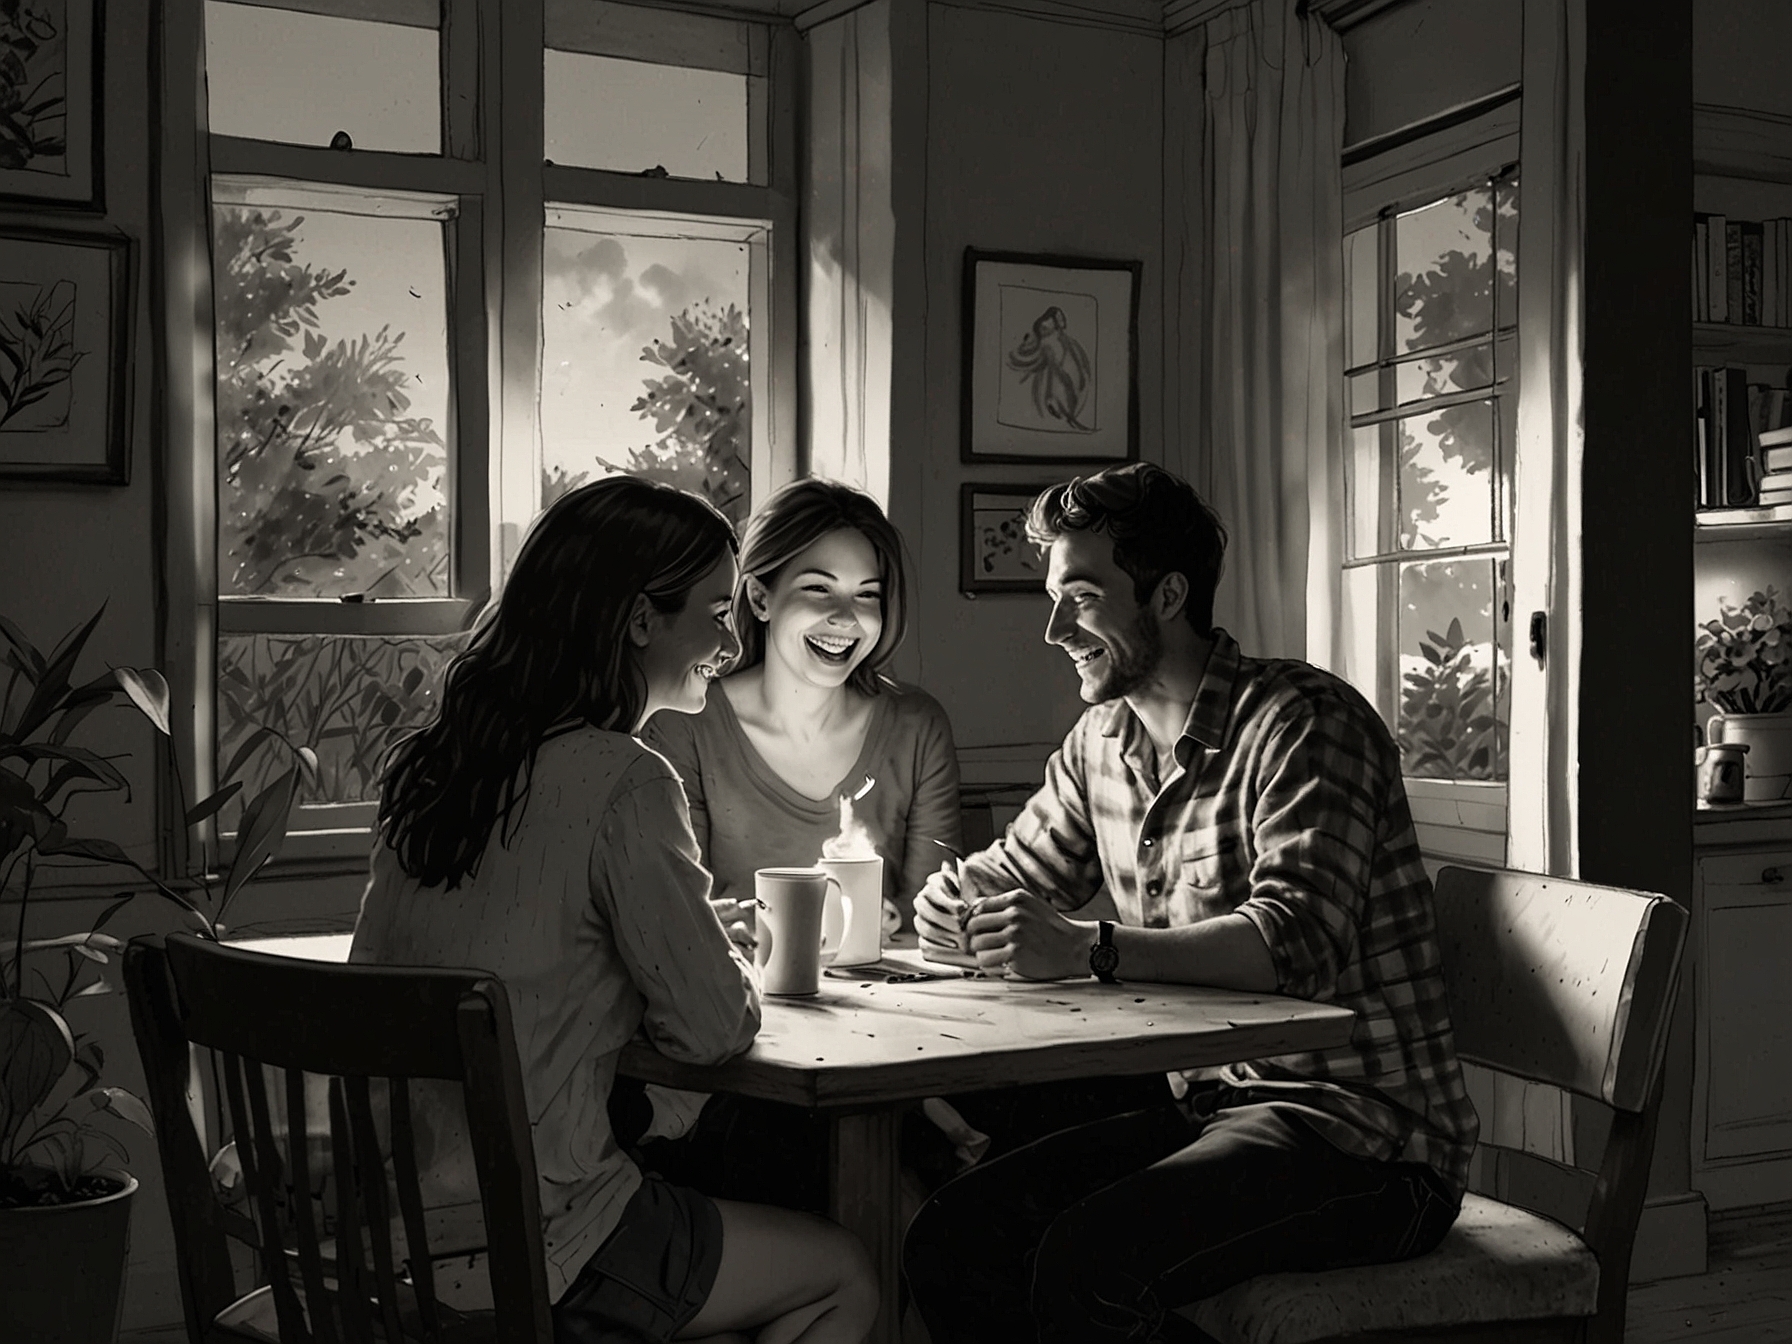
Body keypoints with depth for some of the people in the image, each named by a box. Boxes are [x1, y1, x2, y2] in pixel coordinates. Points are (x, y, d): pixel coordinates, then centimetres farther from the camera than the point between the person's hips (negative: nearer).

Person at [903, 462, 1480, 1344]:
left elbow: (1297, 942, -27)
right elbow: (1014, 870, 23)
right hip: (1209, 1107, 7)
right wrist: (951, 902, -1)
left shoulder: (1303, 722, -14)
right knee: (948, 1242, -8)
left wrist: (1091, 950, -36)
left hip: (1362, 1133, -7)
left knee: (1085, 1263, -28)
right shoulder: (1101, 741, 11)